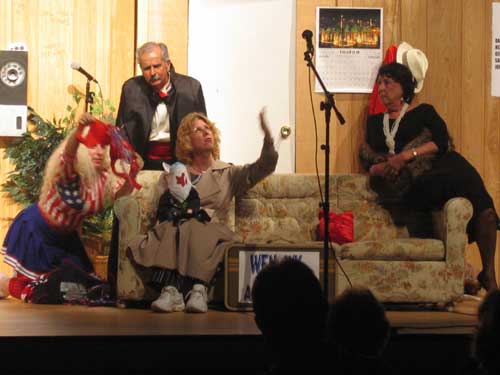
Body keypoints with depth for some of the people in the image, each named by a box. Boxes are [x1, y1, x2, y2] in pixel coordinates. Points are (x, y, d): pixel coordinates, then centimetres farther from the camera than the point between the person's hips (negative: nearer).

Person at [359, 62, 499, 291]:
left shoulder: (423, 112, 16)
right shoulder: (375, 121, 26)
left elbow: (442, 143, 0)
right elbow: (370, 163, 20)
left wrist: (407, 155, -11)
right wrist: (380, 168, -4)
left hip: (443, 168, 0)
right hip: (414, 187, 0)